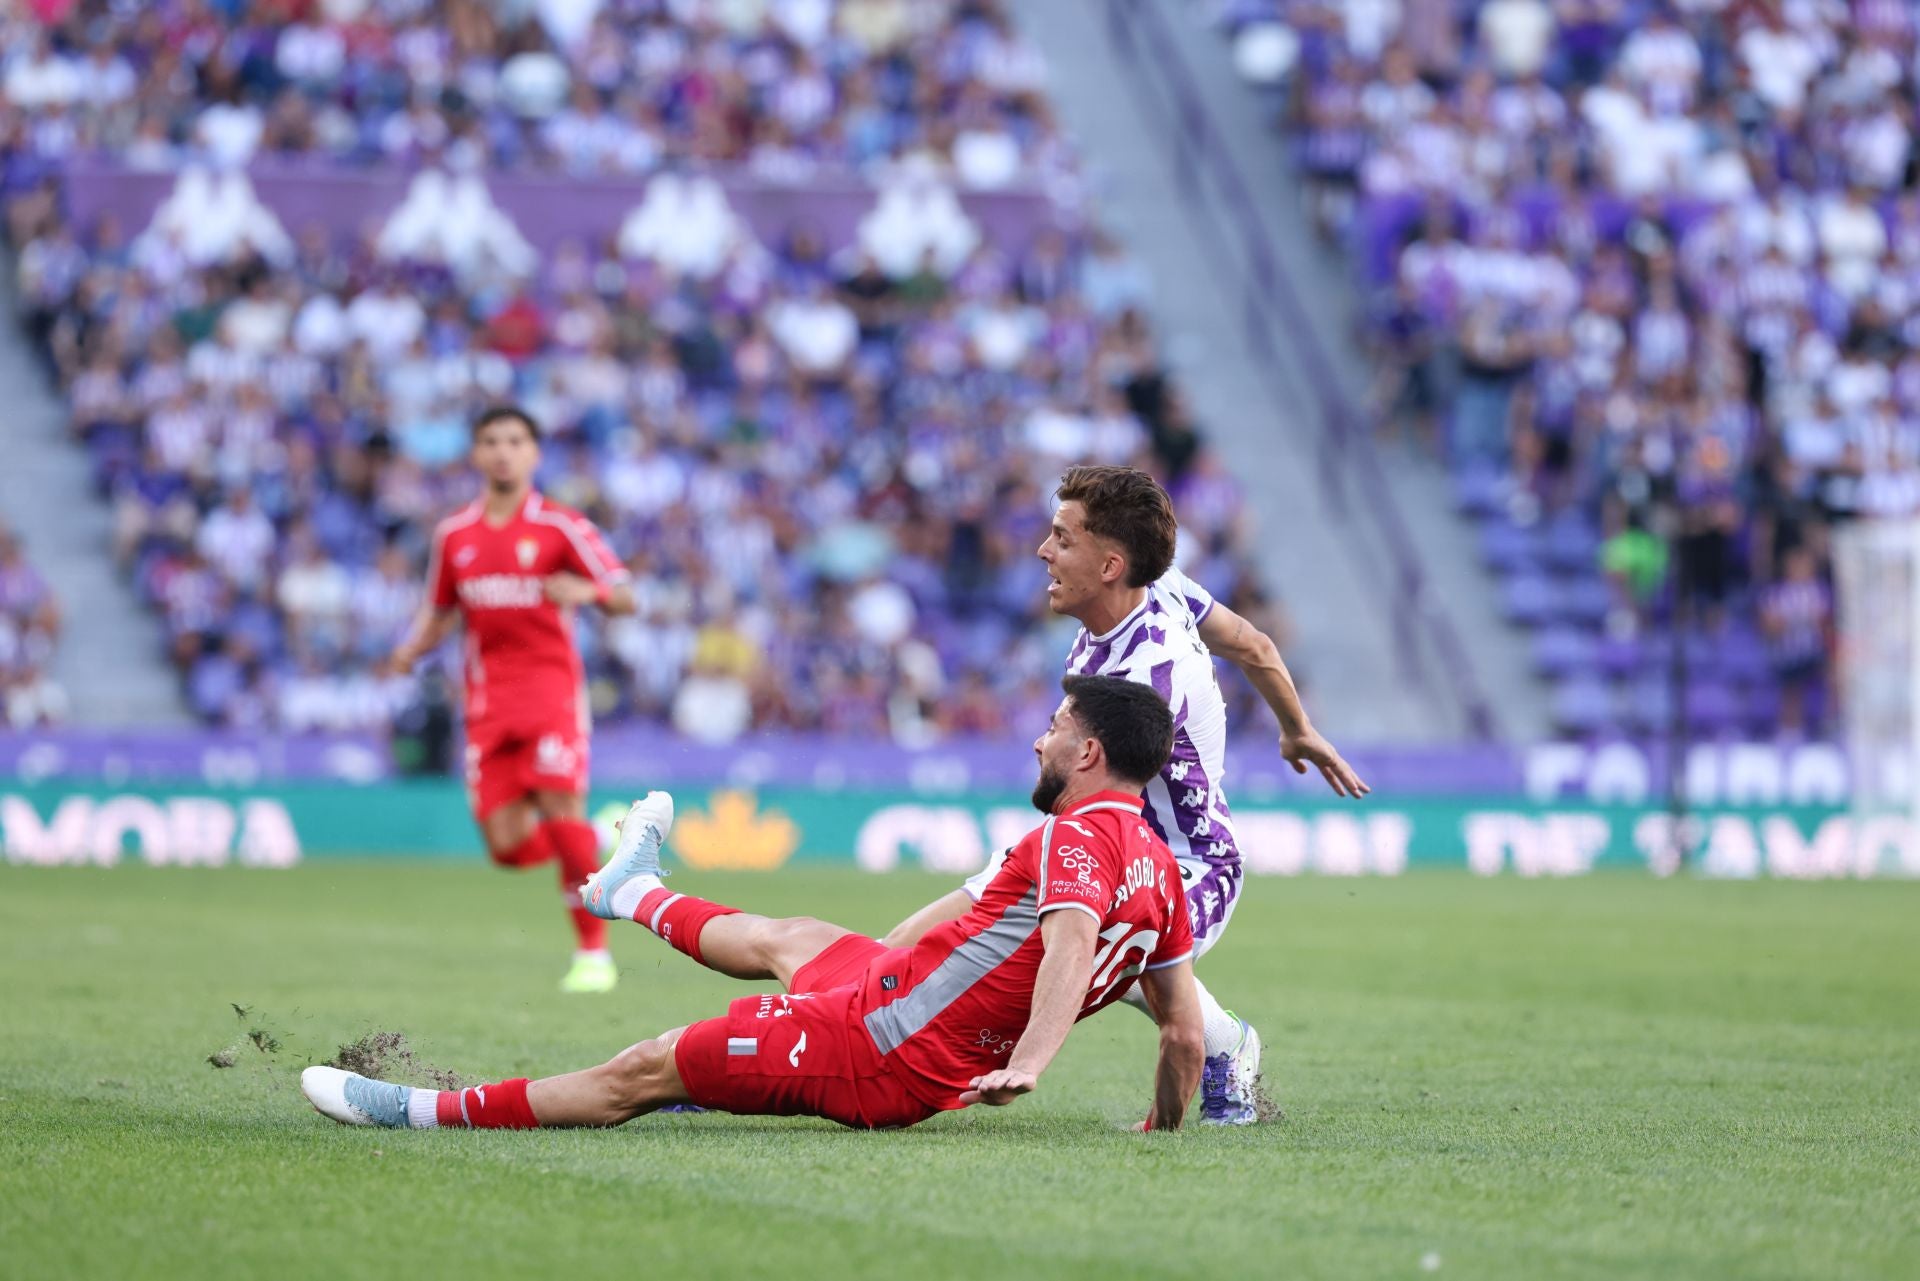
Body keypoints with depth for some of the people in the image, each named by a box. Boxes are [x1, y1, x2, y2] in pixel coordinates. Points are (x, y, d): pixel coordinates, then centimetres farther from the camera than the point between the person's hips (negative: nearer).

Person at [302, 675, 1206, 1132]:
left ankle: (422, 1111, 13)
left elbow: (1071, 944, -38)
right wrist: (1164, 1130, 21)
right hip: (941, 1079, 9)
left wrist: (1027, 1063, -49)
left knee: (645, 1072, 2)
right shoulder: (1160, 871, 4)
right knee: (787, 938, 34)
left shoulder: (1075, 838, -20)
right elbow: (1183, 1026, 8)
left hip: (878, 1046, -9)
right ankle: (630, 891, 65)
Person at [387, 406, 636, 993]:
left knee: (562, 808, -18)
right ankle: (591, 842, 27)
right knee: (507, 845, -6)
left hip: (550, 685, -3)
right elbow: (440, 611, 22)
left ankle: (593, 951, -7)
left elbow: (625, 597, -4)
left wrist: (588, 591, -26)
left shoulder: (560, 526, -2)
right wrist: (412, 648, 2)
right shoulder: (454, 534, 10)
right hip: (487, 697, 4)